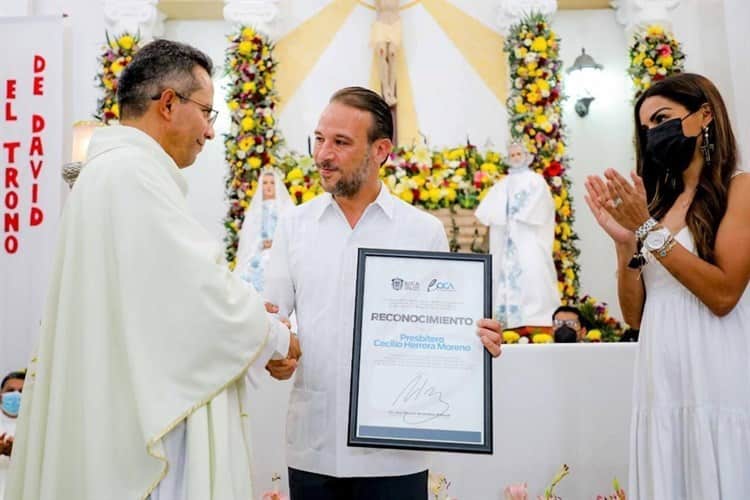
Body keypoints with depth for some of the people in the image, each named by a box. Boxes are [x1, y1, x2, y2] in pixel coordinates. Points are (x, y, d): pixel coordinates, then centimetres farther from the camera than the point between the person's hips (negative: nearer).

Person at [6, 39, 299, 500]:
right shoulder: (133, 173, -18)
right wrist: (278, 338, -4)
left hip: (125, 413, 10)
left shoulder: (112, 171, 14)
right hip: (143, 427, -10)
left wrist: (248, 311, 10)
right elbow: (199, 294, -19)